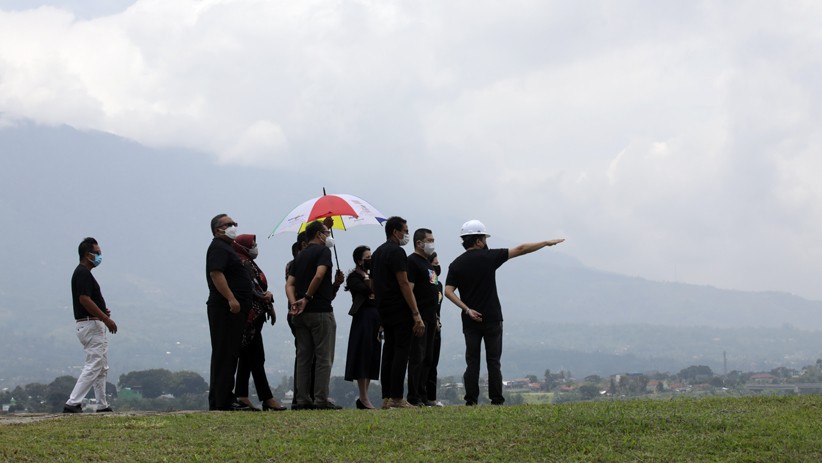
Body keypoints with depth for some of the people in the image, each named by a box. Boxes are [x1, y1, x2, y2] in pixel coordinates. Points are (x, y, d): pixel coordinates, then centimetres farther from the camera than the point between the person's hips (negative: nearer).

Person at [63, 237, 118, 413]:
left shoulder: (83, 273, 17)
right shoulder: (83, 273, -15)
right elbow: (84, 299, -24)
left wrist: (102, 311, 9)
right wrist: (106, 319, -23)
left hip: (94, 326, 11)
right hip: (90, 325, -11)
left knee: (102, 367, 13)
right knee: (93, 366, -12)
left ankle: (102, 406, 16)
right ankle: (72, 404, -15)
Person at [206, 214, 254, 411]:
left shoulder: (227, 247, 23)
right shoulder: (218, 247, -9)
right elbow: (216, 273, -22)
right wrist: (231, 299, -29)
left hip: (234, 308, 11)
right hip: (224, 308, -11)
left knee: (231, 354, 11)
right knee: (224, 354, -10)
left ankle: (226, 398, 15)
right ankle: (219, 401, -10)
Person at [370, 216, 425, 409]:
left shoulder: (377, 253, 17)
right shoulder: (397, 252, -11)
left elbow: (372, 284, 20)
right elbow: (404, 283, -17)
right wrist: (416, 314, -18)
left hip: (384, 311, 9)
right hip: (400, 311, -9)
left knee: (388, 352, 10)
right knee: (401, 352, -8)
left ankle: (386, 397, 8)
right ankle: (396, 398, -11)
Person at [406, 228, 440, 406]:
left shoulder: (428, 263, 21)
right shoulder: (412, 261, -9)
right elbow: (408, 290, -17)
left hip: (430, 318, 10)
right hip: (419, 318, -10)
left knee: (427, 358, 11)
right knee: (417, 357, -10)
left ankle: (423, 396, 16)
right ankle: (414, 398, -9)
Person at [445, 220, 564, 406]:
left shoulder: (456, 265, 1)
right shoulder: (489, 257, -6)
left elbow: (448, 291, -9)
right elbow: (520, 250, -2)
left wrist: (467, 309, -7)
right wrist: (547, 243, 6)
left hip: (471, 320, 2)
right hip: (492, 319, -2)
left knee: (472, 361, 4)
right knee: (493, 361, 3)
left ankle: (471, 400, -2)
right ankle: (496, 400, 1)